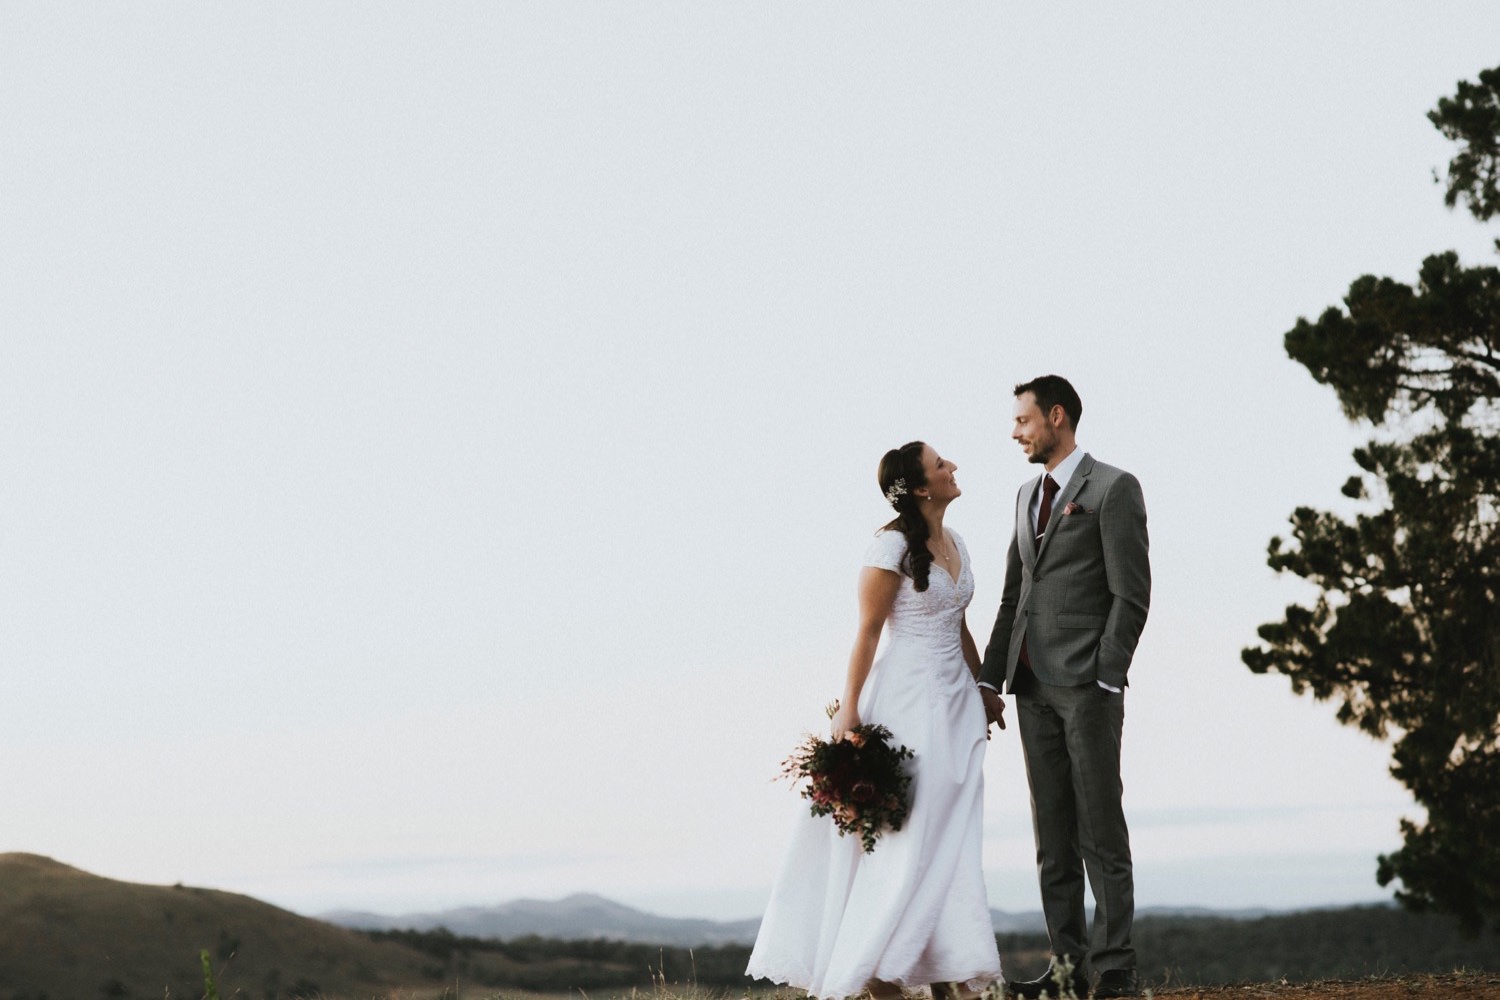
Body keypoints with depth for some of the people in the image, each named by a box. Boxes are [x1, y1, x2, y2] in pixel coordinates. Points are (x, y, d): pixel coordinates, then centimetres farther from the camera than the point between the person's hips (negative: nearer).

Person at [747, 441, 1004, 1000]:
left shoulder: (955, 544, 11)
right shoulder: (892, 546, -12)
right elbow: (867, 632, -13)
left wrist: (985, 690, 20)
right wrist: (850, 709, -16)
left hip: (956, 702, 8)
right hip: (909, 701, -8)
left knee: (950, 839, 6)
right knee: (906, 837, -7)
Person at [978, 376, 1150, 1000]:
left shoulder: (1113, 489, -4)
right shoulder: (1028, 496, 19)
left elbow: (1131, 595, -9)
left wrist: (1104, 680, -15)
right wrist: (990, 678, 11)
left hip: (1086, 684, -7)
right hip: (1033, 686, 7)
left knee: (1100, 831, -5)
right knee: (1052, 836, 7)